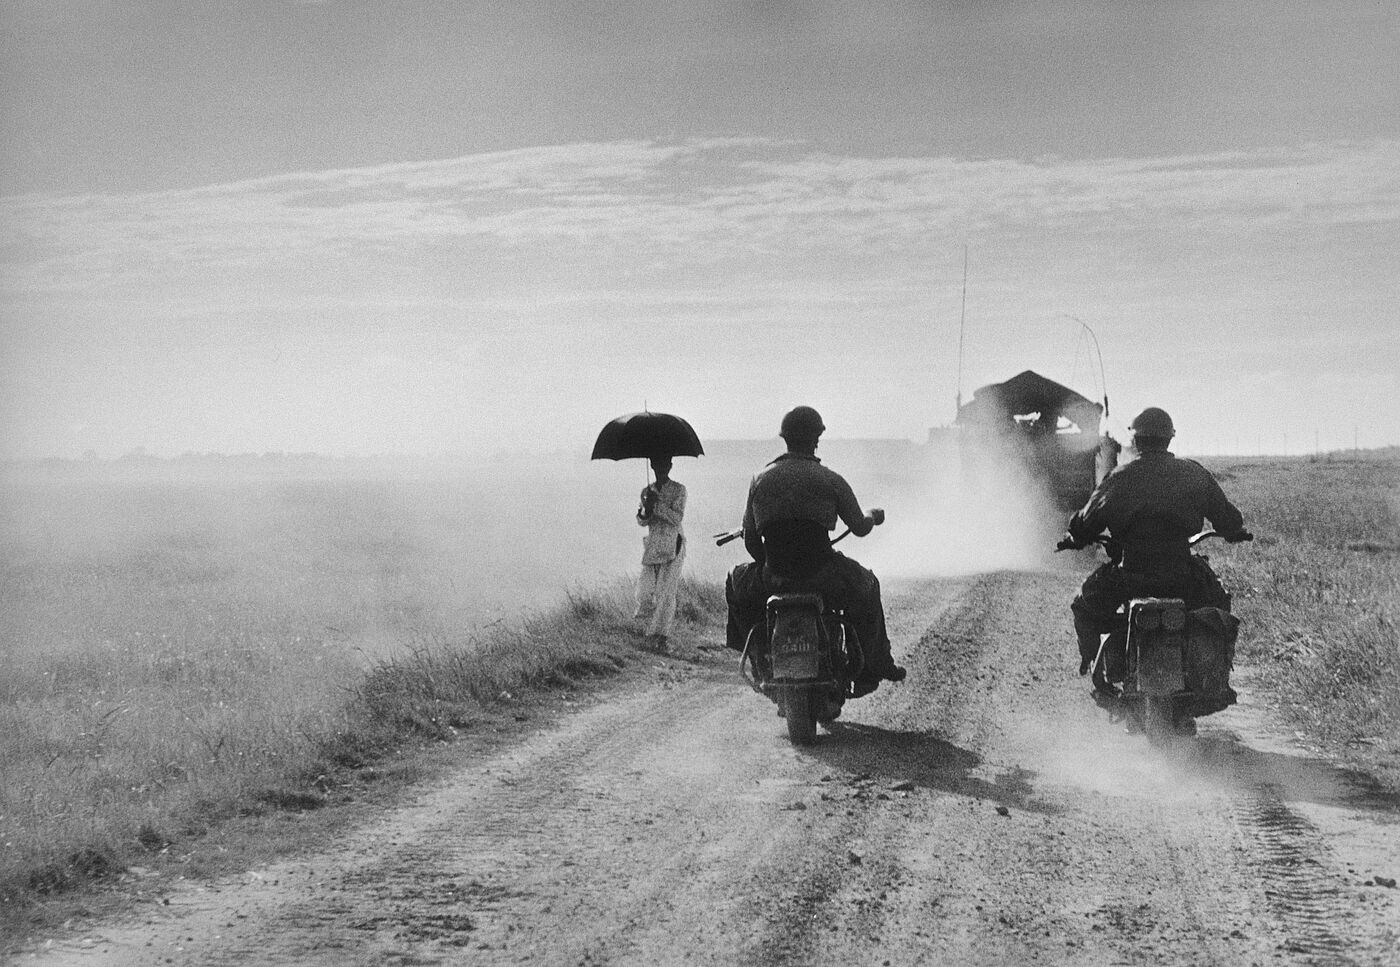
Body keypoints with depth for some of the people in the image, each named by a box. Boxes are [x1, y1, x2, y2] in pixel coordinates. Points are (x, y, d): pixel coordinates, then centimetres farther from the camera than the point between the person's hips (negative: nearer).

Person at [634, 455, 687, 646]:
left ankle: (661, 634, -8)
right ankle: (648, 625, 23)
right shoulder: (647, 491, 11)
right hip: (652, 544, 4)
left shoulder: (678, 490, -1)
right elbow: (642, 521, 5)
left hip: (673, 544, -4)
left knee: (666, 590, -10)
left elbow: (677, 517, -11)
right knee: (645, 589, -2)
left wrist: (657, 505, -19)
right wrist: (645, 511, -17)